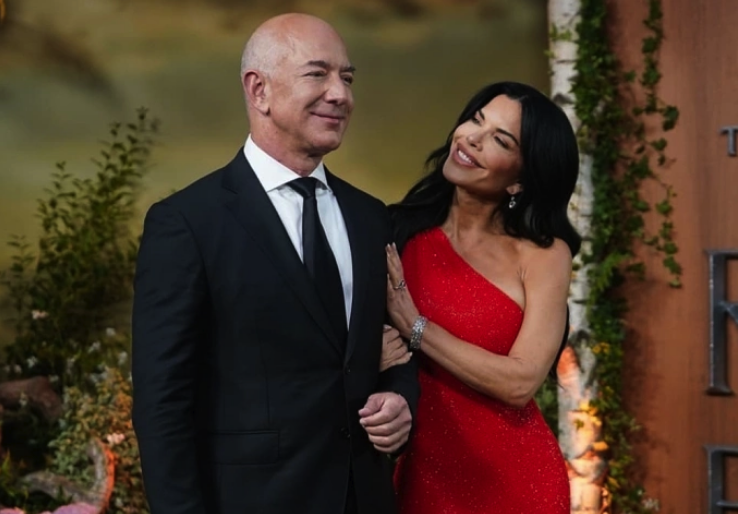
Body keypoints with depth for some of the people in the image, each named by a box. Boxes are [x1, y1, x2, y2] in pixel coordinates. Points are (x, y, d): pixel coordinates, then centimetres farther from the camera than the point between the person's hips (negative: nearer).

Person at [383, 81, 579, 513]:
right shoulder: (401, 230, -3)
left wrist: (414, 326, -16)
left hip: (513, 476, -2)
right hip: (422, 472, 2)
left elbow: (520, 382, -18)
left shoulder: (543, 254, -10)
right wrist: (376, 351, -20)